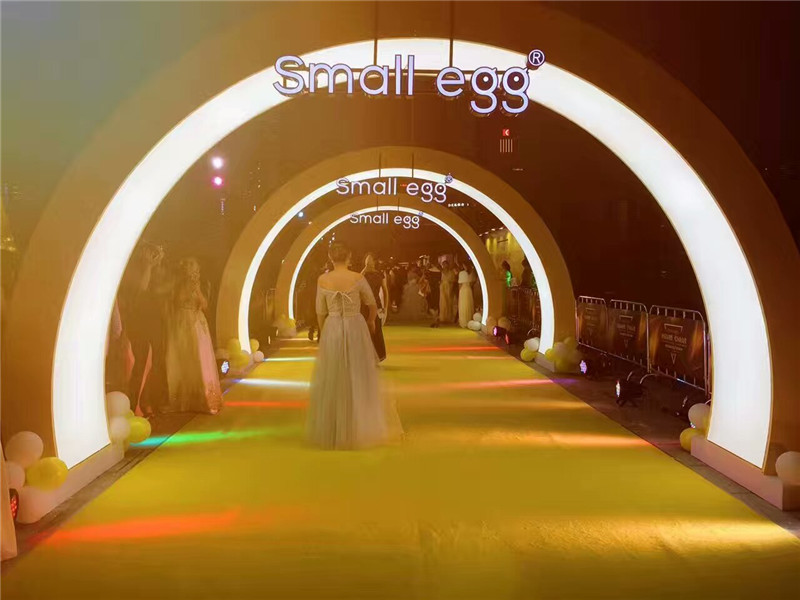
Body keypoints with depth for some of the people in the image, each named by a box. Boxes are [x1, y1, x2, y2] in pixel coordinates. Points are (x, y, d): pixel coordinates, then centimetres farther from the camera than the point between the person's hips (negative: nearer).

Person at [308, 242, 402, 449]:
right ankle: (362, 428, 17)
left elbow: (321, 312, 2)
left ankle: (332, 431, 17)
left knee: (333, 382, 11)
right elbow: (373, 305, 4)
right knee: (360, 380, 11)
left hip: (332, 330, 1)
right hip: (356, 329, -1)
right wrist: (371, 321, 25)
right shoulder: (358, 278, -10)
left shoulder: (323, 280, -6)